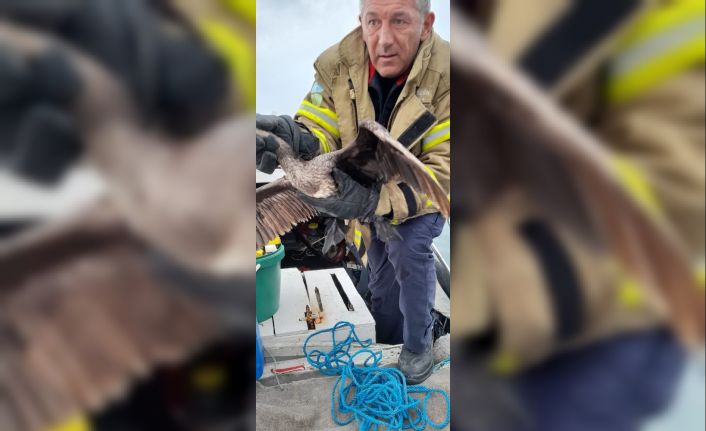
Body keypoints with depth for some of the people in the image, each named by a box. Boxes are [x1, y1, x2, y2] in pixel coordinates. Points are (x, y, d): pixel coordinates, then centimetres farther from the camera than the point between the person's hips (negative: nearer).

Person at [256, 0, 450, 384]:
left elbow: (443, 170, -35)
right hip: (367, 193, 4)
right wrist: (298, 139, -46)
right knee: (382, 279, 17)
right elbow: (319, 131, -20)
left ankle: (419, 346, -3)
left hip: (423, 194, -3)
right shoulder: (337, 64, -24)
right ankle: (388, 349, 45)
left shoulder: (446, 74, -33)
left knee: (408, 249, -30)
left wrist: (377, 199, -50)